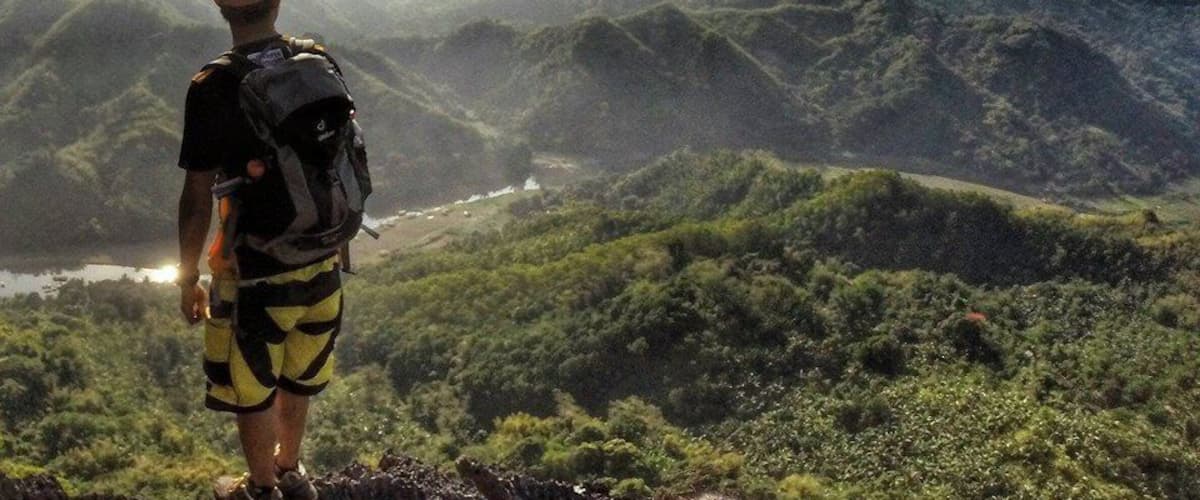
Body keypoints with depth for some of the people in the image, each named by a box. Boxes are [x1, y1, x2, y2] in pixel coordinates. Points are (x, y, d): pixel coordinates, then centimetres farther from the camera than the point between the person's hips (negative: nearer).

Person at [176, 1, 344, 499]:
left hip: (257, 274, -5)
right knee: (297, 377, 26)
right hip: (322, 261, 5)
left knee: (250, 389, 18)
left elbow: (197, 200, -15)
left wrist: (187, 279, -1)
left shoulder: (212, 90, -20)